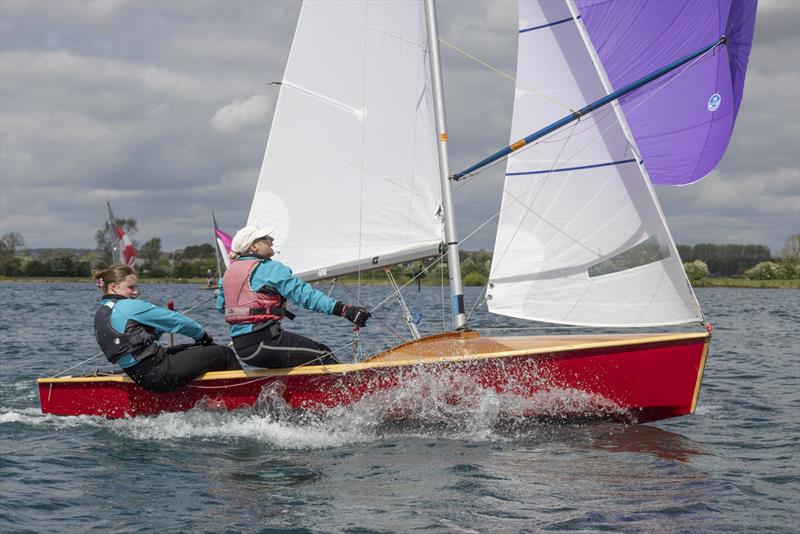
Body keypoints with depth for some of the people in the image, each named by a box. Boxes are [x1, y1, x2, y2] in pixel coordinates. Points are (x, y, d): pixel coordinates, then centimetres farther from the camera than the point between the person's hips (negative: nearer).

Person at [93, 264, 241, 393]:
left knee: (198, 350, 28)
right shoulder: (129, 306, -14)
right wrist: (202, 335, 6)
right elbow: (175, 320, -9)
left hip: (138, 376, 10)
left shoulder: (101, 314, 14)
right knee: (225, 354, 0)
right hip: (159, 376, -10)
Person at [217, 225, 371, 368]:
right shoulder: (269, 268, -9)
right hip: (263, 342, -9)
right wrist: (343, 309, -21)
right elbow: (305, 294, -17)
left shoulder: (229, 272, 15)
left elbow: (220, 306, 28)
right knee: (323, 355, -4)